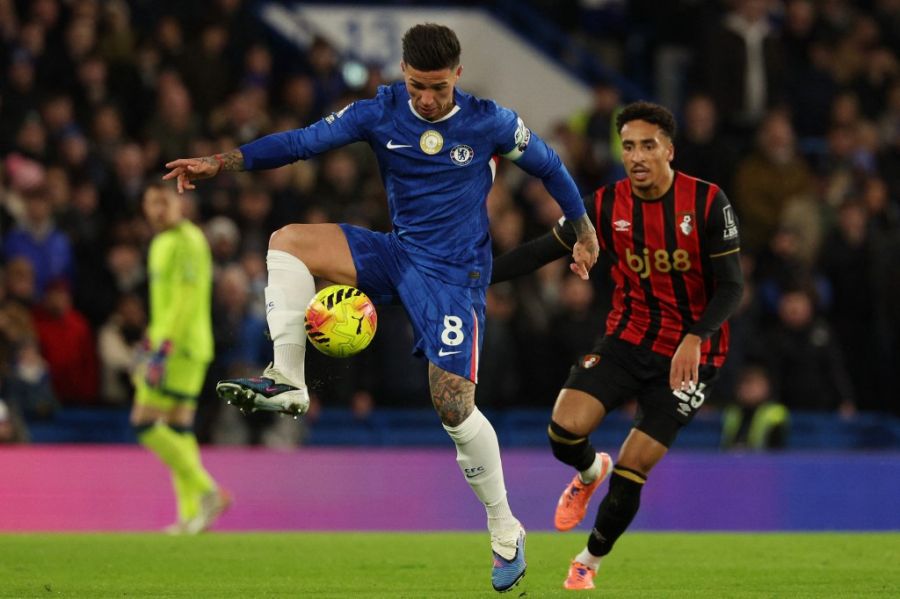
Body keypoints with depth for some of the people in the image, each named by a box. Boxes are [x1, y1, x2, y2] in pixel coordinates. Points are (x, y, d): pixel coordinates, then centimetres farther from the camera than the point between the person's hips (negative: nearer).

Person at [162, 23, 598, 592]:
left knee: (453, 406, -14)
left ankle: (506, 533, 3)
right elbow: (305, 140, -9)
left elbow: (549, 166, 3)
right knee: (288, 241, -16)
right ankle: (287, 382, -19)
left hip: (455, 274, -4)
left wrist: (585, 233, 12)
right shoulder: (381, 112, -6)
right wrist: (223, 161, -20)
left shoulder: (490, 122, -12)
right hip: (398, 254, 4)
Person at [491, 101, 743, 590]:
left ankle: (590, 561, 20)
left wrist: (695, 339, -28)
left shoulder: (707, 203, -13)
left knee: (630, 474, -7)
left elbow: (731, 286, -12)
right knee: (564, 431, -20)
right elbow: (541, 251, 4)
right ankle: (590, 473, 18)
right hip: (627, 340, 3)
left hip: (688, 355, -3)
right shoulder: (605, 206, -5)